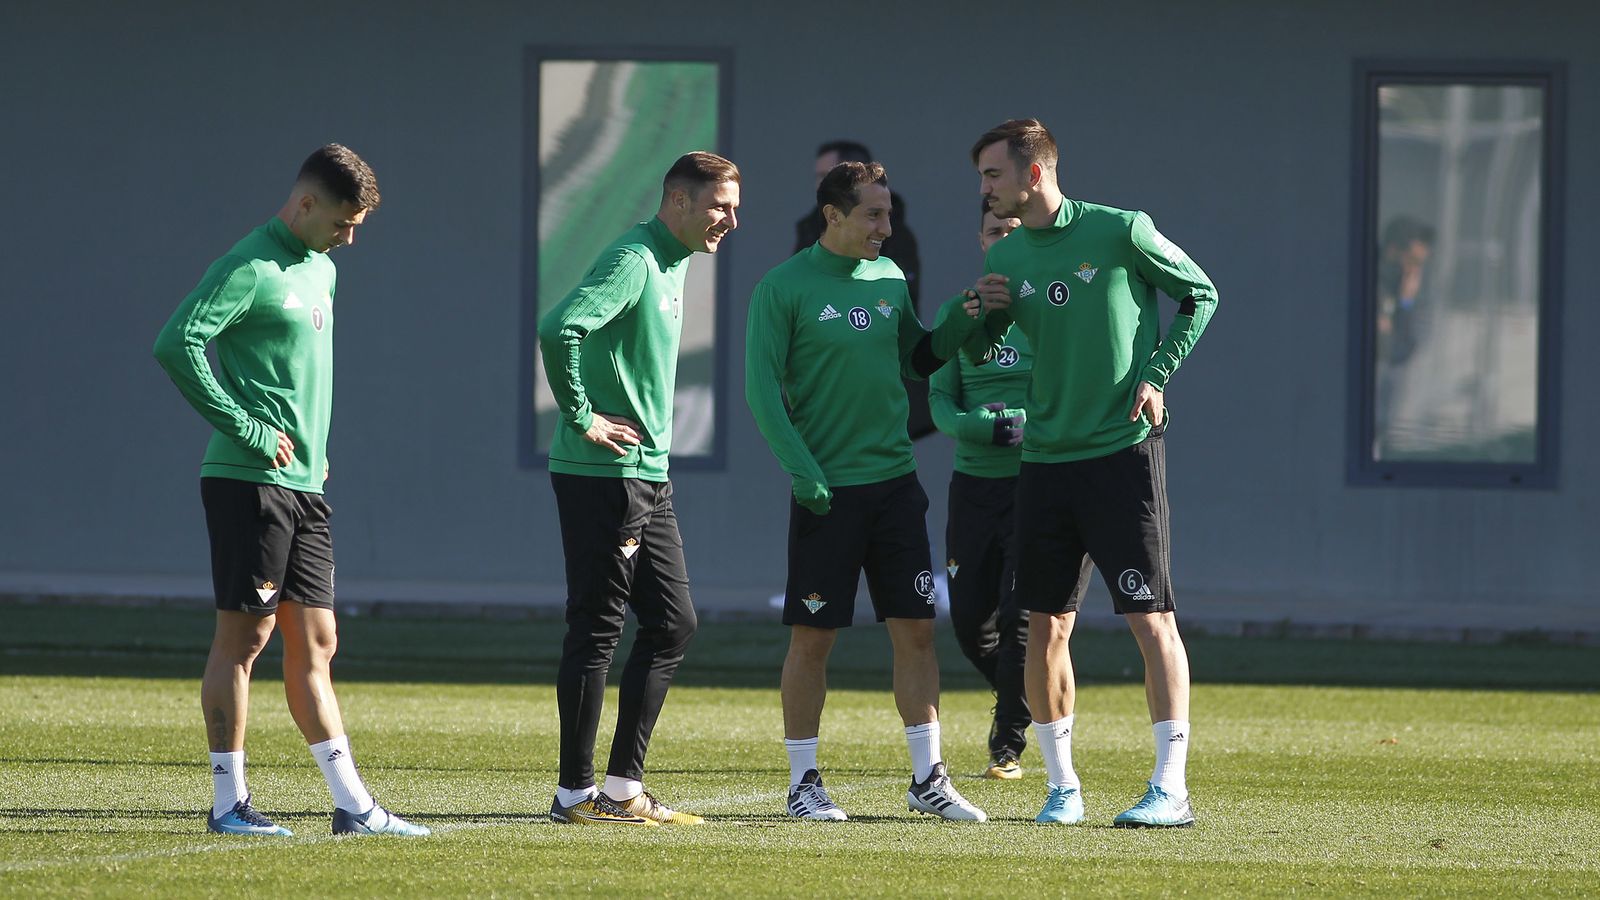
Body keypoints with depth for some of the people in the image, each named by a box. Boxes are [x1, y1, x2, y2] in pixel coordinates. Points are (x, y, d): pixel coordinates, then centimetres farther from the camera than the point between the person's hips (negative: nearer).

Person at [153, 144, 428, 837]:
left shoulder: (320, 271, 16)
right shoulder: (251, 269, -12)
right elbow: (176, 345, -22)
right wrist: (248, 428, -19)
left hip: (304, 486, 9)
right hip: (249, 483, -9)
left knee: (314, 643, 8)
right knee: (244, 635, -4)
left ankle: (353, 805, 9)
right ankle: (229, 802, 1)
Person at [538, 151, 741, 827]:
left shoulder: (674, 264, 15)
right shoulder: (634, 260, -15)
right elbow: (559, 329, -29)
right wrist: (581, 417, -21)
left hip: (648, 477, 10)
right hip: (604, 475, -10)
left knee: (672, 625, 10)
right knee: (597, 630, -5)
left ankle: (624, 787, 14)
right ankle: (575, 793, 0)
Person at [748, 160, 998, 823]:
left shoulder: (889, 279, 10)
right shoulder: (784, 289, -7)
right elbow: (763, 390, -9)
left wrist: (958, 328, 1)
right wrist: (802, 471, -17)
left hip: (895, 480, 5)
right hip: (826, 489, -5)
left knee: (916, 630, 3)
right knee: (812, 637, -1)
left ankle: (927, 779, 10)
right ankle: (803, 782, 9)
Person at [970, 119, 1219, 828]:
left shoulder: (1121, 232, -6)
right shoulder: (1005, 258, 8)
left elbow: (1200, 295, 5)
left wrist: (1158, 374, -5)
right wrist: (982, 314, -3)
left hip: (1123, 450, -5)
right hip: (1044, 458, 5)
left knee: (1151, 618, -7)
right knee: (1045, 627, 4)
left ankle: (1171, 789, -6)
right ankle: (1062, 787, 14)